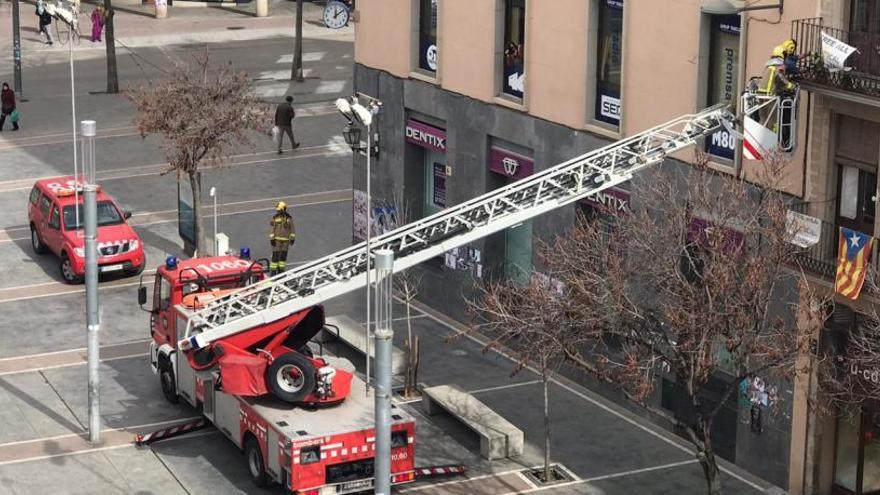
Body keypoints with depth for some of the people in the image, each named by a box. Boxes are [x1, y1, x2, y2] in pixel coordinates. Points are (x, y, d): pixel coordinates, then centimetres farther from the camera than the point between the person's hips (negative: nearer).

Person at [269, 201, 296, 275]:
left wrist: (292, 239, 0)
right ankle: (273, 271, -2)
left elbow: (292, 229, 4)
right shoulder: (275, 218, -3)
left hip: (286, 240, 2)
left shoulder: (289, 218, 0)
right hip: (277, 239, -2)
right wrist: (271, 239, -9)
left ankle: (280, 271, 16)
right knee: (275, 255, -6)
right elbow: (272, 229, -2)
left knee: (283, 255, 6)